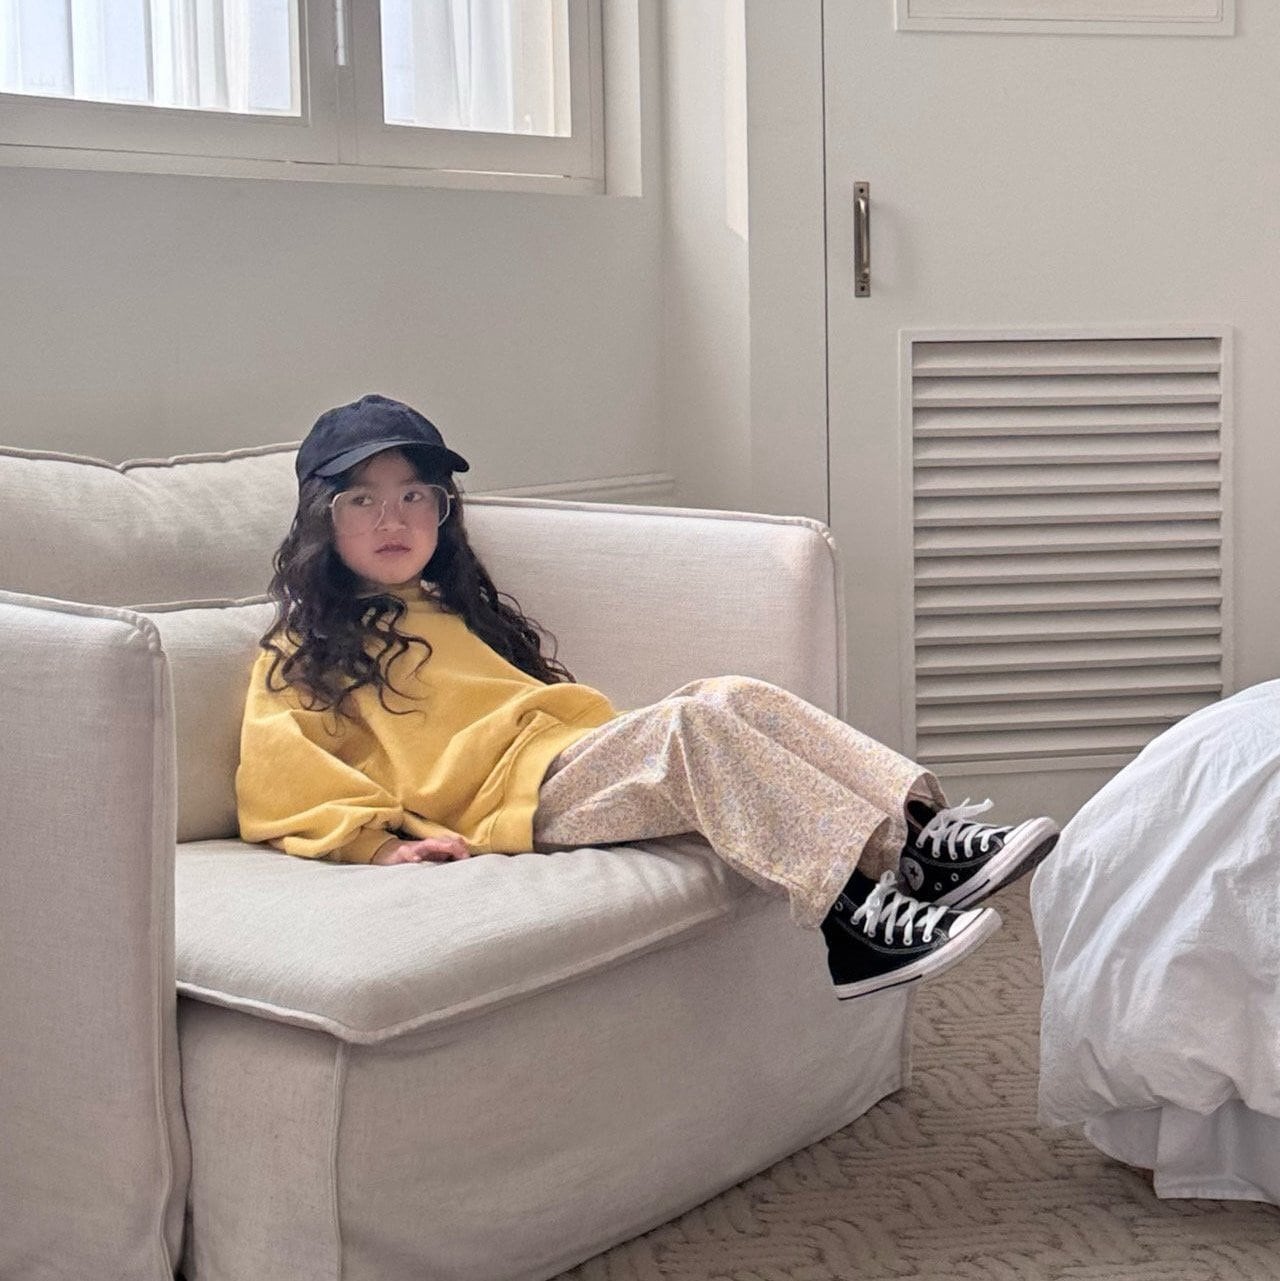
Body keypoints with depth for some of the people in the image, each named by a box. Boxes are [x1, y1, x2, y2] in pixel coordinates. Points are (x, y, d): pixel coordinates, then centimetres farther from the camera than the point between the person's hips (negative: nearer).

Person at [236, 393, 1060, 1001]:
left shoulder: (464, 608, 34)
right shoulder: (307, 653, 12)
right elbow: (275, 793, 0)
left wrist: (620, 732, 13)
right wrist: (379, 839, -15)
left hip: (579, 758, 7)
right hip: (514, 795, -7)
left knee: (736, 697, -19)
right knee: (696, 723, -29)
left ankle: (921, 838, -32)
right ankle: (854, 918, -41)